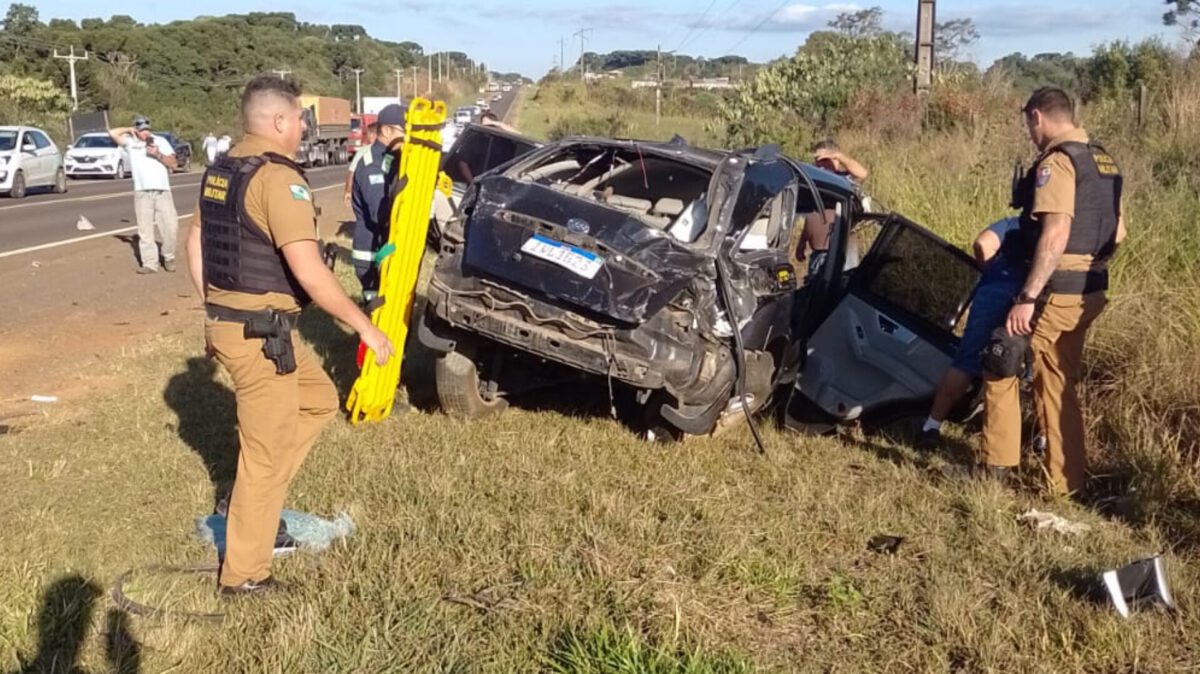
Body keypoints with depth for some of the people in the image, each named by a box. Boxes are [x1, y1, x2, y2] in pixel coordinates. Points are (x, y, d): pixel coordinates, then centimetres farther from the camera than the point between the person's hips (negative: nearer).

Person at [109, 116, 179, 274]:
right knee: (145, 230, -1)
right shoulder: (130, 142, 10)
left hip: (163, 191, 0)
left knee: (169, 227, -3)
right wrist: (129, 130, 7)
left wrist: (158, 155, -8)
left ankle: (169, 258, 16)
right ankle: (149, 263, 2)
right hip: (142, 193, 0)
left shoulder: (161, 141, 11)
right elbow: (112, 133, 2)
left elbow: (172, 163, 6)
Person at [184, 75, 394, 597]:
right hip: (259, 334, -9)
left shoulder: (221, 170, 10)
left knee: (320, 399, 24)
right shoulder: (279, 178, -19)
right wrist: (365, 327, -17)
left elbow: (195, 244, 19)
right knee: (268, 455, 3)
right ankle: (243, 576, 14)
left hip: (226, 322, 9)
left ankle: (258, 488, 25)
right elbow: (309, 274, -25)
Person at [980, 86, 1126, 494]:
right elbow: (1117, 234, 18)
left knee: (1000, 364, 6)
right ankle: (1067, 480, 21)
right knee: (1057, 383, 16)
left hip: (1056, 293, -9)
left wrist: (1027, 298, -27)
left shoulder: (1056, 162, -15)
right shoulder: (1103, 161, 14)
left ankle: (999, 465, 12)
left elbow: (1055, 235, -25)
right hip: (1090, 293, 9)